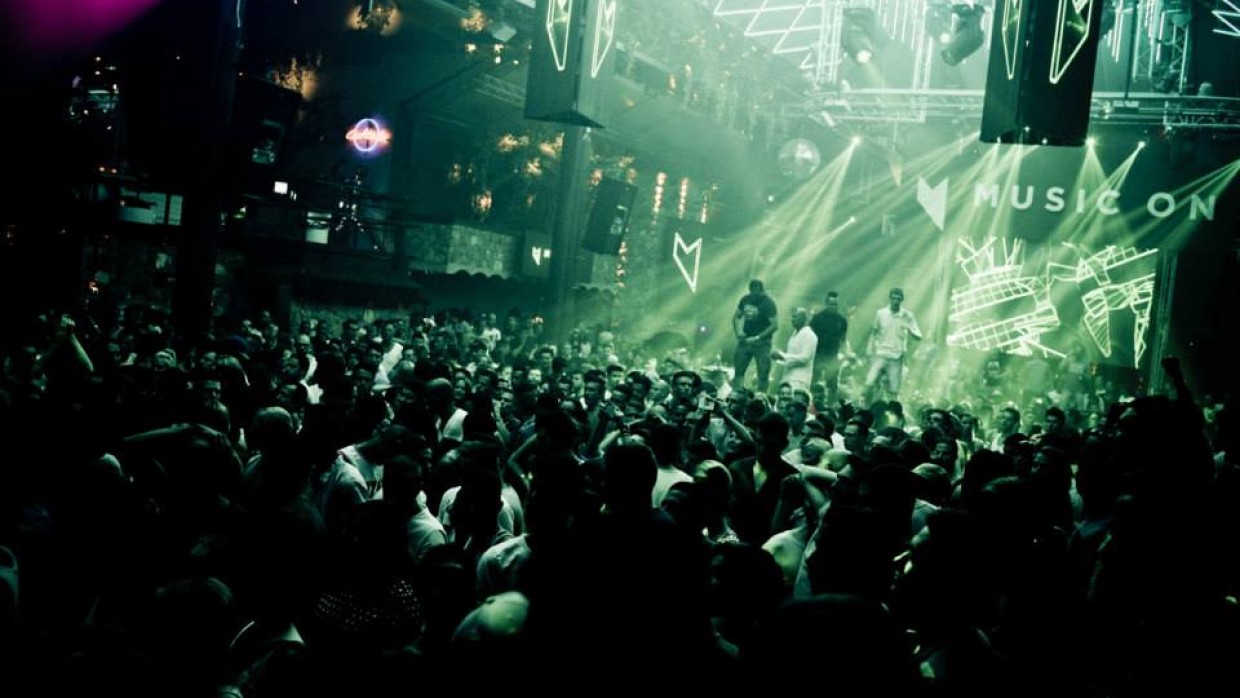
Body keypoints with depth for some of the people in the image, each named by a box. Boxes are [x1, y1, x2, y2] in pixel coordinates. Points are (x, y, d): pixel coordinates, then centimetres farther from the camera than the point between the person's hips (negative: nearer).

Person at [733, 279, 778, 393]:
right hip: (745, 340, 5)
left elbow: (773, 325, -17)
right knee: (738, 370, 5)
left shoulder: (768, 303, -13)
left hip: (762, 342, -5)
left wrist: (757, 338, -22)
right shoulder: (745, 299, 1)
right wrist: (738, 331, -5)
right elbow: (736, 317, 13)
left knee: (763, 374, -6)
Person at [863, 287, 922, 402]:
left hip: (896, 358, 0)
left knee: (893, 391, 0)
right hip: (880, 355, 0)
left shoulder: (907, 315, -1)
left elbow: (918, 336, -2)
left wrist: (909, 329, -23)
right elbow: (874, 332, 10)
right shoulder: (880, 313, 1)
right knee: (869, 384, -11)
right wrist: (870, 351, 1)